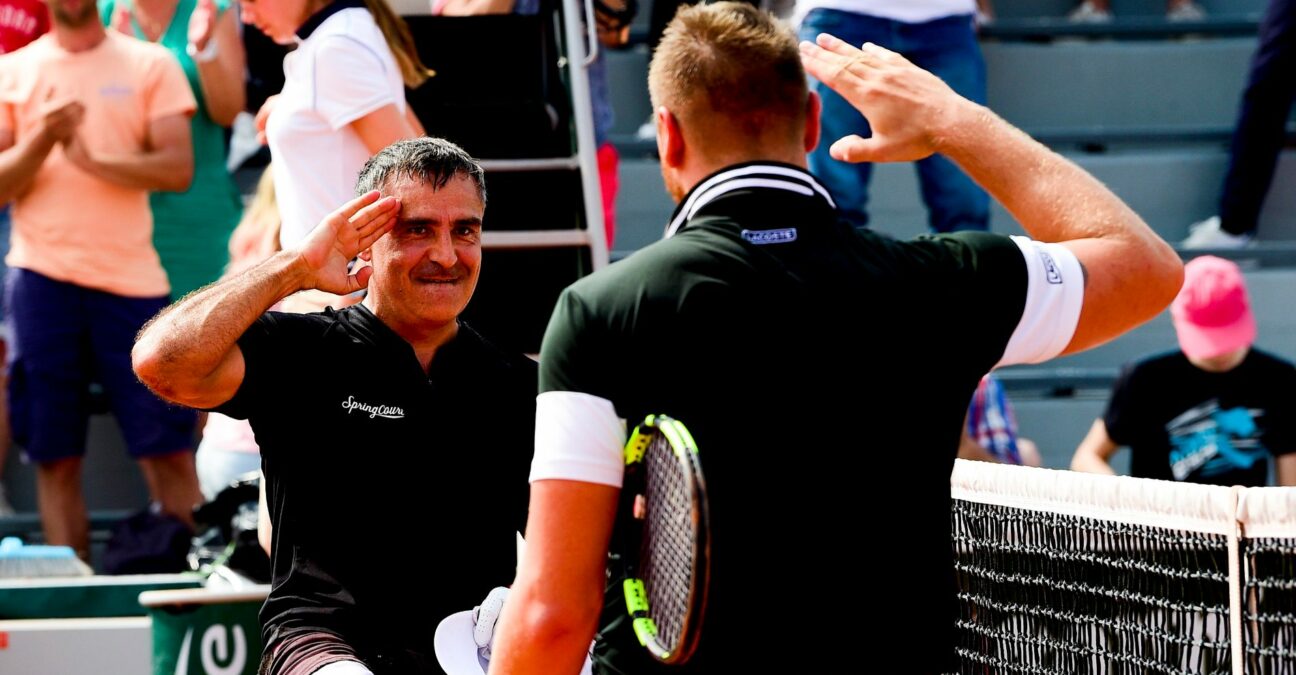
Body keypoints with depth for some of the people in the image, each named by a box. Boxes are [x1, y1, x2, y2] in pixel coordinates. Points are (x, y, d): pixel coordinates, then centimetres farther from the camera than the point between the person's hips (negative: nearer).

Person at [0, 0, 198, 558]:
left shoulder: (150, 65, 7)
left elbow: (179, 168, -4)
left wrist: (92, 159, -15)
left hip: (132, 278, -1)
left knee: (167, 448, -3)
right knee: (55, 456, 1)